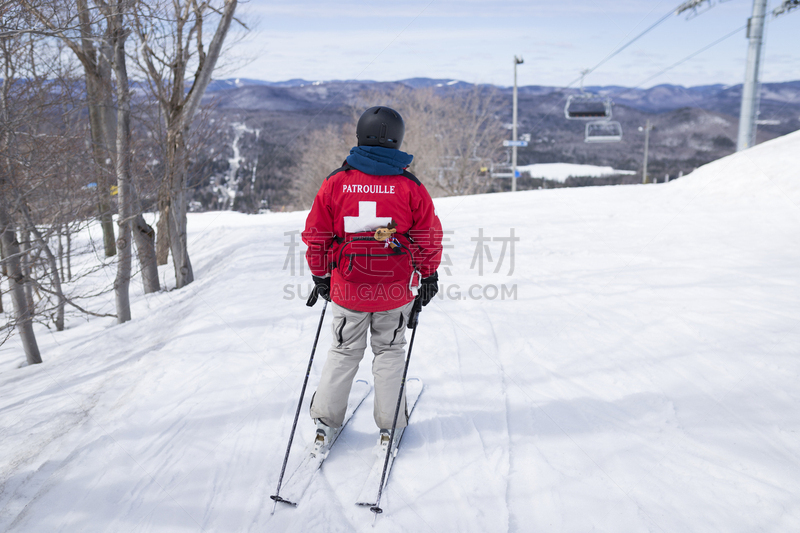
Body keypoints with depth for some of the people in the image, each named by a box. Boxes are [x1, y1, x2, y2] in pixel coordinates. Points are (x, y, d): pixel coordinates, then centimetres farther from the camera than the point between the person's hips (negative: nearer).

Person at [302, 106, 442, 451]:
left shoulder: (336, 182, -4)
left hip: (347, 288, 1)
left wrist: (321, 276, 13)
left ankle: (325, 421, 23)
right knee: (389, 351, 17)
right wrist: (429, 276, 10)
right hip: (395, 289, -1)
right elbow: (428, 237, -3)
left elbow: (316, 235, 0)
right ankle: (389, 424, 22)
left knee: (344, 351, 19)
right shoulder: (410, 186, -7)